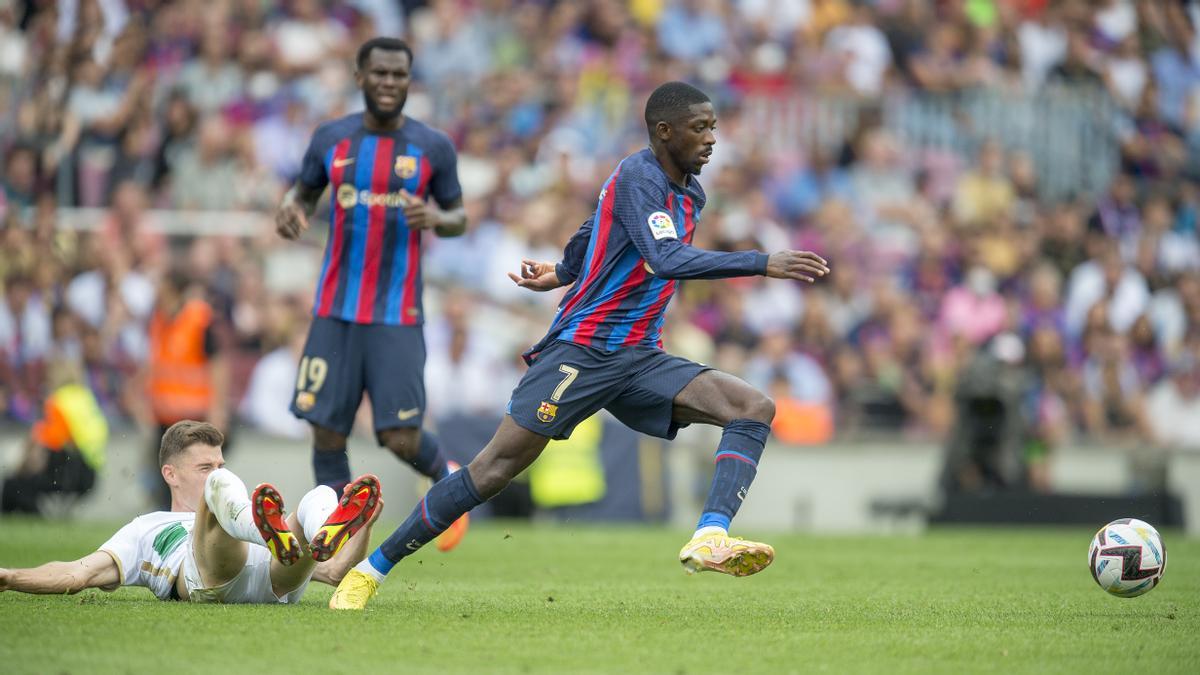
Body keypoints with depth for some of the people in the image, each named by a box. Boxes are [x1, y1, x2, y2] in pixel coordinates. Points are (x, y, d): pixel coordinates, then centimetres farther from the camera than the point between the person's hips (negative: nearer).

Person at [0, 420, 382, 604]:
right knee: (222, 486, -25)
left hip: (277, 581, 3)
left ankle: (325, 536, -58)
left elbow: (335, 570, 32)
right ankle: (276, 538, -62)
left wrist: (363, 526, 12)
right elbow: (80, 574, 22)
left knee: (322, 496, -18)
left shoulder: (259, 516, 43)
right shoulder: (146, 529, 37)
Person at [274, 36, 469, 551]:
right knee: (327, 435, -3)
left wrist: (437, 218, -14)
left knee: (400, 439, -8)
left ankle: (447, 480, 27)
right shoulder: (331, 139, 4)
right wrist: (289, 208, -5)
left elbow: (459, 218, 10)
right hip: (335, 312, 2)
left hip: (398, 315, -2)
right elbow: (304, 192, 19)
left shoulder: (432, 147, -1)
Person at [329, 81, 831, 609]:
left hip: (639, 359, 8)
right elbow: (666, 259, -30)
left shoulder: (689, 194, 13)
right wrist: (762, 264, -33)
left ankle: (710, 539, -28)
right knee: (497, 466, -12)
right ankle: (370, 570, 0)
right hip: (581, 349, -8)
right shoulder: (637, 176, -13)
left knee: (755, 408, -11)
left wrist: (563, 274, 45)